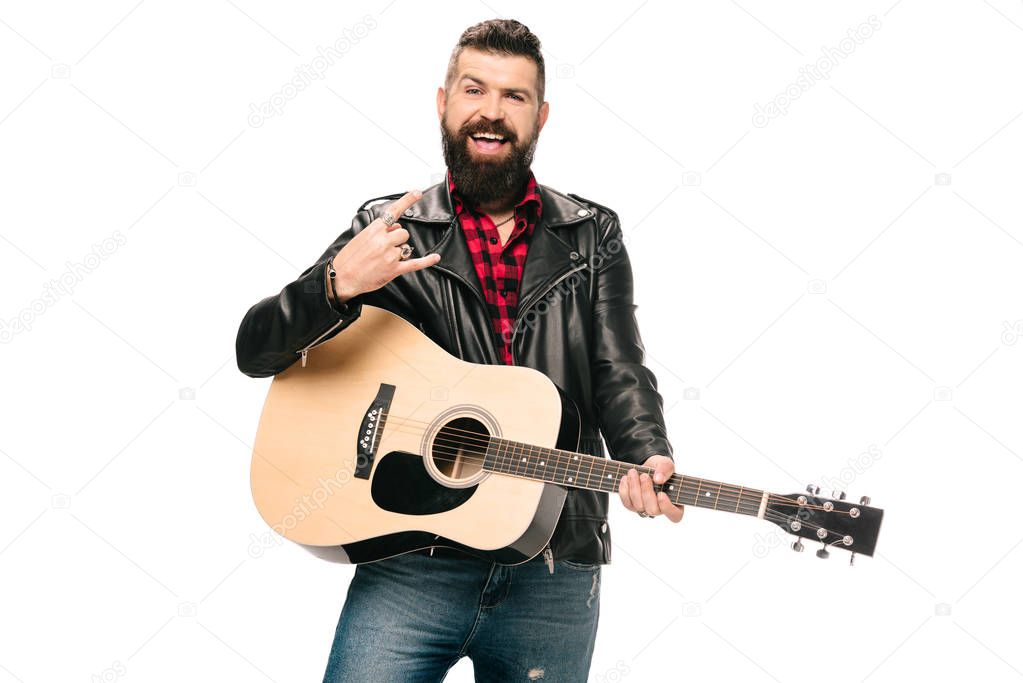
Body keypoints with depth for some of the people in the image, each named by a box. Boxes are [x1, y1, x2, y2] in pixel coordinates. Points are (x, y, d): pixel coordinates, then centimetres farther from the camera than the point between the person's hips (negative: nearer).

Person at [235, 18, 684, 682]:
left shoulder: (593, 235, 9)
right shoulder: (388, 231, 3)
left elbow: (619, 376, 1)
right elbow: (256, 351, -2)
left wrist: (647, 459, -21)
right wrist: (337, 286, -21)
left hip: (554, 571, 2)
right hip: (411, 560, -2)